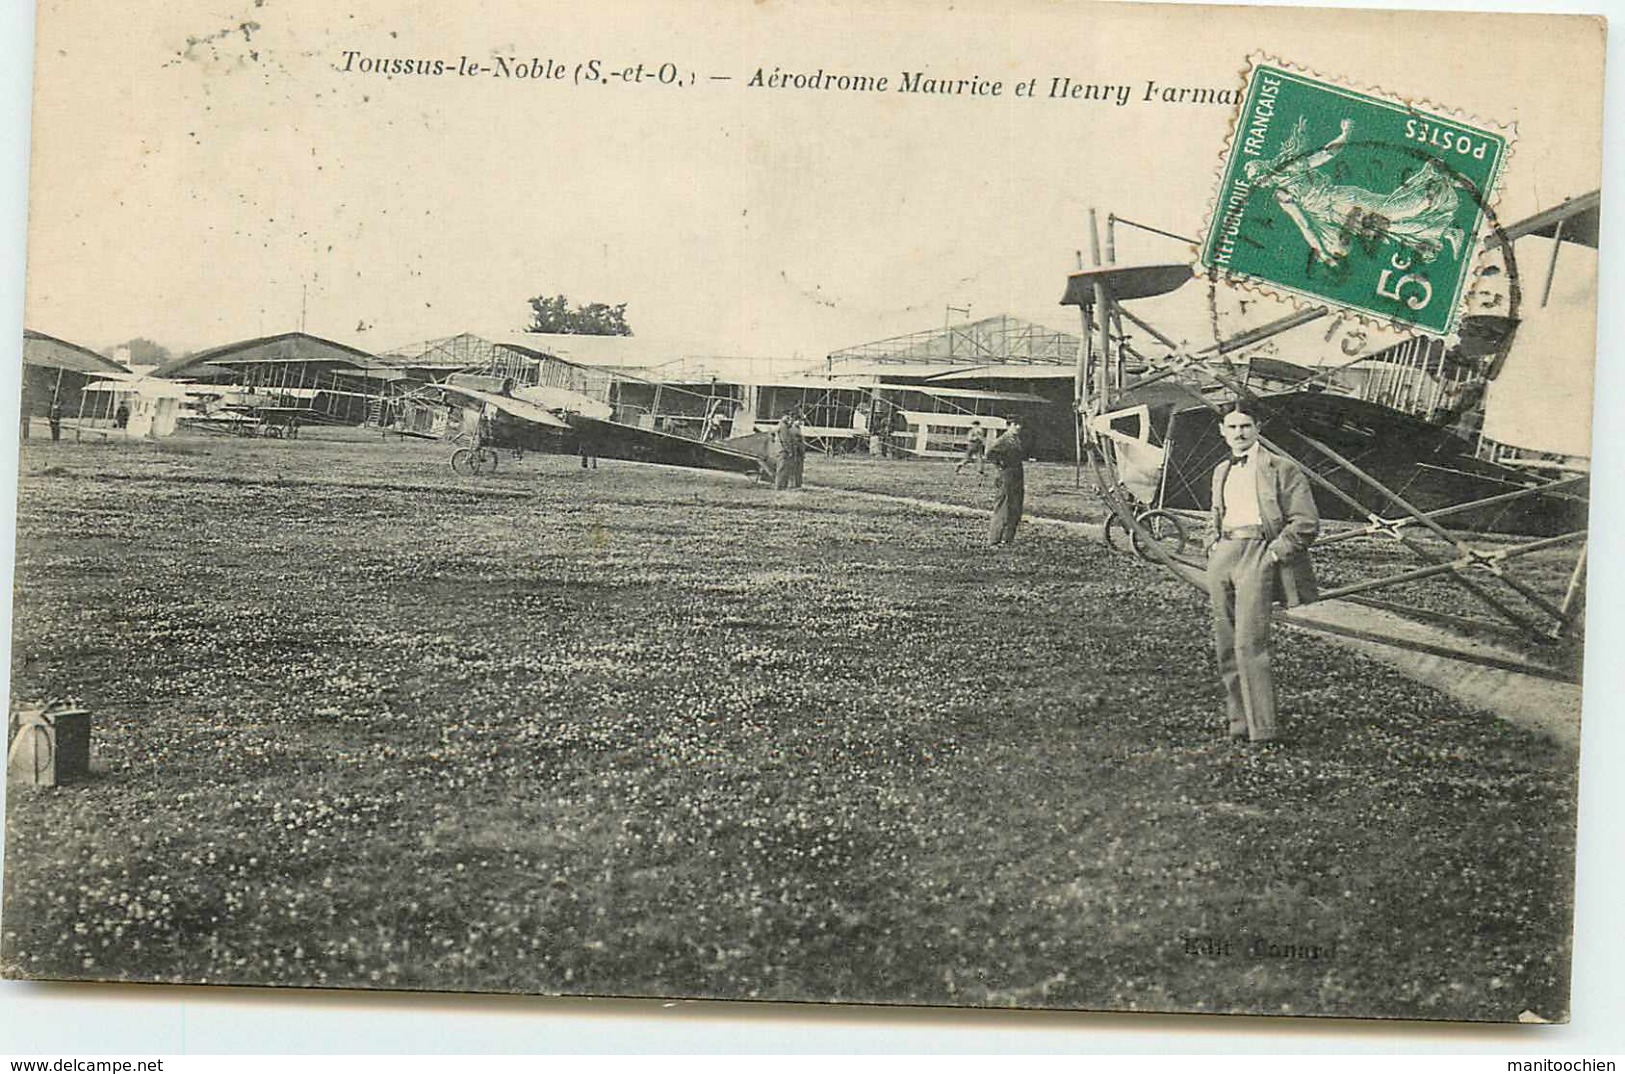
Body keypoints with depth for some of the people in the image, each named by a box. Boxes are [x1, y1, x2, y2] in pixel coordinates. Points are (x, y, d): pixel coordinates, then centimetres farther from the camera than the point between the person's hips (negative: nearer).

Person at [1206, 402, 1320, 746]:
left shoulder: (1281, 469, -1)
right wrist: (1214, 553, 15)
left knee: (1249, 642, -14)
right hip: (1224, 553, 7)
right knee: (1225, 645, 5)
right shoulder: (1221, 472, 20)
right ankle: (1238, 720, 12)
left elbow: (1306, 523, -5)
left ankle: (1262, 728, -12)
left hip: (1258, 553, -7)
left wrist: (1272, 555, -11)